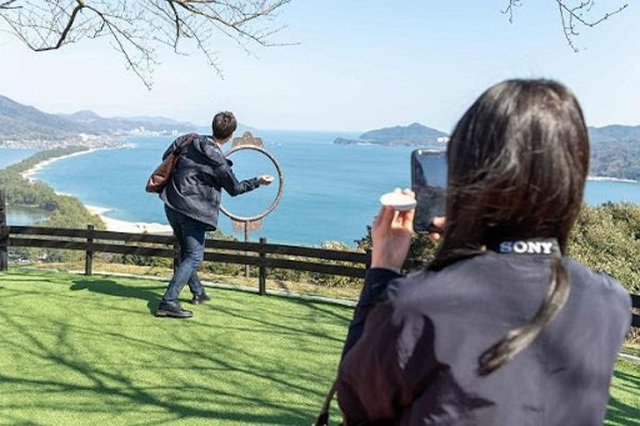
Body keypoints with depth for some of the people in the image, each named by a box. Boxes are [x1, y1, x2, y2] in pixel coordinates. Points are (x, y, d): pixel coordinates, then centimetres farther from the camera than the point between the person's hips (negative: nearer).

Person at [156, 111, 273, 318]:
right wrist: (259, 181, 12)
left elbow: (167, 157, 15)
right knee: (194, 256, -2)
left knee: (186, 251, 22)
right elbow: (235, 188, 0)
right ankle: (168, 302, -11)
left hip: (171, 205, 8)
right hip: (192, 211, -8)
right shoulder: (219, 163, -16)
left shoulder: (190, 139, 1)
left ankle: (197, 292, 40)